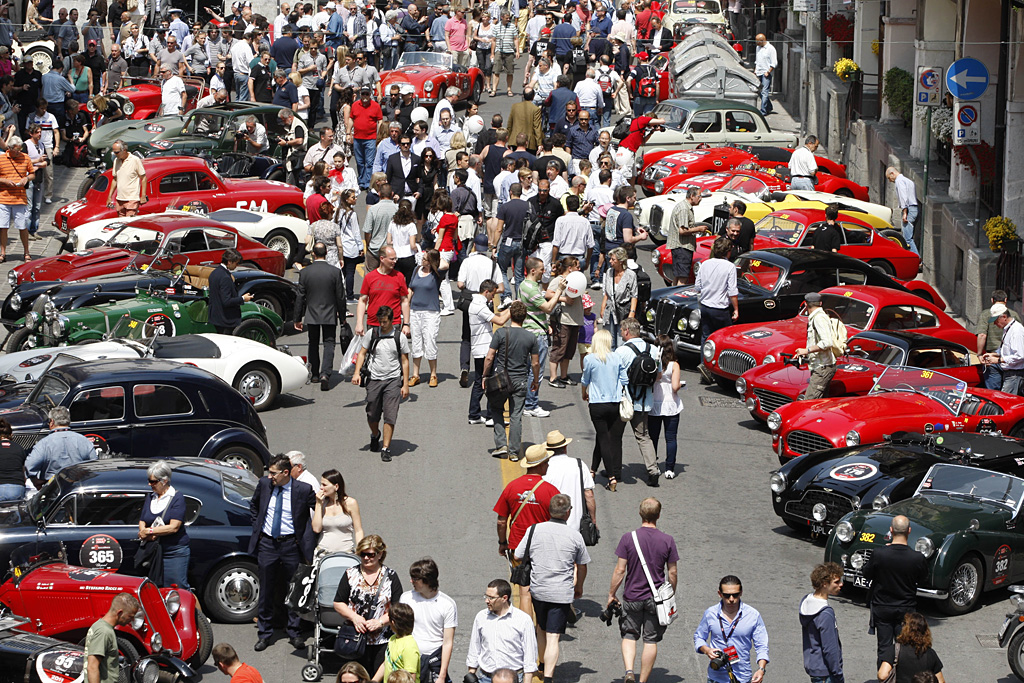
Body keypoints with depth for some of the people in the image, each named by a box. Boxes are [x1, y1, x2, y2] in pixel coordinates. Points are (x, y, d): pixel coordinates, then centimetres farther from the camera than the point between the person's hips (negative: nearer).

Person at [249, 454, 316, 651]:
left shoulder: (304, 490, -10)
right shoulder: (264, 484, 0)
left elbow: (315, 515, 0)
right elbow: (253, 505, 20)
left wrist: (308, 546, -5)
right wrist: (257, 526, 10)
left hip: (291, 544, -2)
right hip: (267, 544, 2)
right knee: (266, 590, 6)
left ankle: (295, 634, 18)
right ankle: (264, 634, 15)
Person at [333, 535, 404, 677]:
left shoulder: (390, 576, 2)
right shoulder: (351, 574, 5)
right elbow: (338, 604, 6)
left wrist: (381, 622, -15)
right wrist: (354, 617, -10)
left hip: (383, 642, -1)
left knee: (382, 677, -5)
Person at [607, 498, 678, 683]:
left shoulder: (628, 538, -11)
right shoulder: (667, 541, -7)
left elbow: (620, 570, -9)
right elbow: (672, 573, -1)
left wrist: (612, 594, 3)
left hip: (632, 597, 0)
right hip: (657, 598, 0)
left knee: (629, 636, 14)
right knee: (651, 640, 10)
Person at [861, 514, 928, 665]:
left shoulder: (879, 554, -20)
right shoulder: (918, 558, -18)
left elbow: (867, 574, -3)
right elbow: (923, 577, 1)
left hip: (881, 609, 0)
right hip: (906, 610, 0)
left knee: (884, 648, 9)